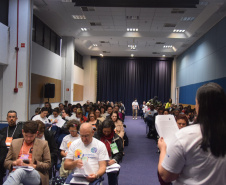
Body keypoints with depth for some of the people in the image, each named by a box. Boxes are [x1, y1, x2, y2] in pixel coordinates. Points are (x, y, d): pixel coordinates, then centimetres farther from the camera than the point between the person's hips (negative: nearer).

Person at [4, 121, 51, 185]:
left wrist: (34, 165, -6)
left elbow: (47, 164, 12)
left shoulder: (43, 144, 15)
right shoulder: (15, 143, 22)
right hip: (15, 172, 2)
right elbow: (6, 162, 21)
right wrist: (14, 163, -3)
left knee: (19, 171, -40)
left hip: (34, 174, -2)